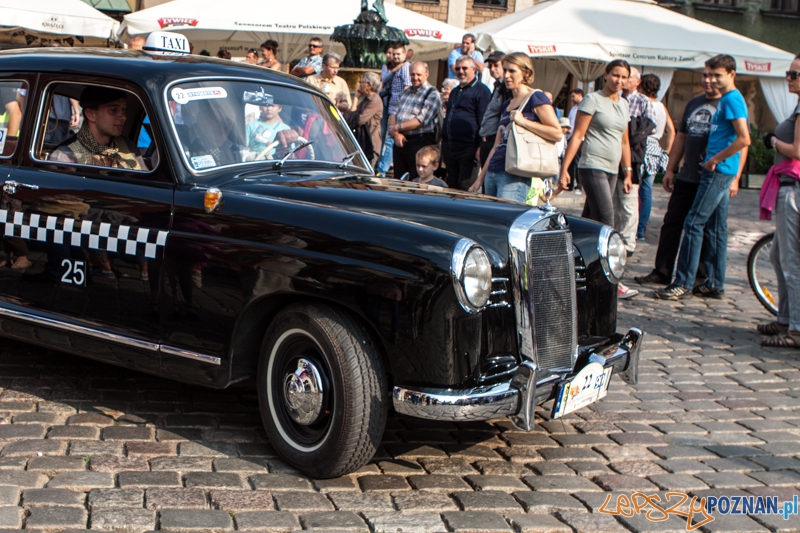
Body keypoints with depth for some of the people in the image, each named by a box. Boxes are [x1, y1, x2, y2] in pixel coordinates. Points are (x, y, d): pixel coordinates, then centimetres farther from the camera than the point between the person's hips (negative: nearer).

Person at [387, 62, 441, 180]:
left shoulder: (432, 94, -5)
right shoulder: (406, 92, 17)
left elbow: (421, 120, -15)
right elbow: (393, 114, 12)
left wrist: (398, 127, -13)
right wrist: (396, 134, -6)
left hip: (420, 142, -7)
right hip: (400, 142, 7)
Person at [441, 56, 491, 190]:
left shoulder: (481, 90, -4)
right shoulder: (455, 92, 23)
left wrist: (480, 147, -18)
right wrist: (443, 142, 21)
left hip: (468, 148, -8)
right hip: (449, 148, 8)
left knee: (466, 189, -9)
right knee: (451, 188, 11)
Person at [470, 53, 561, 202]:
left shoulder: (535, 98, -2)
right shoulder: (507, 105, 20)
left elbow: (557, 133, -11)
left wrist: (523, 122, -16)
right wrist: (480, 178, 19)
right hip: (492, 173, 8)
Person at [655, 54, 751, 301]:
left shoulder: (732, 99, -13)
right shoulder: (727, 100, 18)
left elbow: (744, 139, -22)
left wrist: (715, 159, -15)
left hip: (718, 171, -10)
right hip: (721, 171, 10)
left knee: (694, 224, -10)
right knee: (716, 228, 11)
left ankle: (683, 284, -9)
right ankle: (715, 285, 15)